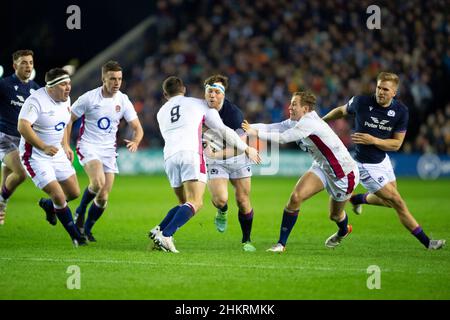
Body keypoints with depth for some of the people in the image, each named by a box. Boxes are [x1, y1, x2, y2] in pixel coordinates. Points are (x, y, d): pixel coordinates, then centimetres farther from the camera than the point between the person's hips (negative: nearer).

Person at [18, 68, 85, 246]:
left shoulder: (65, 100, 3)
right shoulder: (36, 101, -23)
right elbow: (23, 127, -33)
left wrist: (65, 146, 16)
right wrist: (44, 147, -39)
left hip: (57, 153, 8)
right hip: (35, 156, -8)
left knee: (74, 193, 9)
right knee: (59, 197, -13)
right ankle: (76, 237, 1)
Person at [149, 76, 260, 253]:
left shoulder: (161, 113, 29)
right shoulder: (199, 104, 19)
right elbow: (223, 130, 19)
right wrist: (246, 149, 27)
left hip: (170, 156, 5)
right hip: (191, 154, -5)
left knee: (185, 204, 17)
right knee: (195, 203, -12)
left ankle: (158, 230, -1)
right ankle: (165, 235, -29)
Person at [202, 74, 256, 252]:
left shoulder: (234, 113, -25)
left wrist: (218, 153, -39)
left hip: (238, 159, -2)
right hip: (214, 162, 2)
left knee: (243, 201, 0)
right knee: (220, 199, -18)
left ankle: (246, 240, 18)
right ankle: (222, 213, 20)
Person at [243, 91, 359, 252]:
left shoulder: (309, 123, -31)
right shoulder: (295, 122, -4)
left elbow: (282, 138, -34)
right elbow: (271, 127, -10)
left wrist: (256, 133, -31)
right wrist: (248, 127, -22)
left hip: (344, 173, -7)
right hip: (322, 167, 7)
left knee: (335, 215, 12)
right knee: (296, 197, -14)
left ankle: (343, 231, 51)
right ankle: (281, 243, -7)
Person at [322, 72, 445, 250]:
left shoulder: (401, 111, -11)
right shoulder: (361, 102, -19)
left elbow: (396, 144, -7)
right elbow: (341, 111, 2)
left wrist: (373, 140, -23)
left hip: (383, 160, 5)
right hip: (366, 166, -5)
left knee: (390, 201, 22)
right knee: (398, 203, -6)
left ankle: (358, 199, 49)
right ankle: (426, 242, 3)